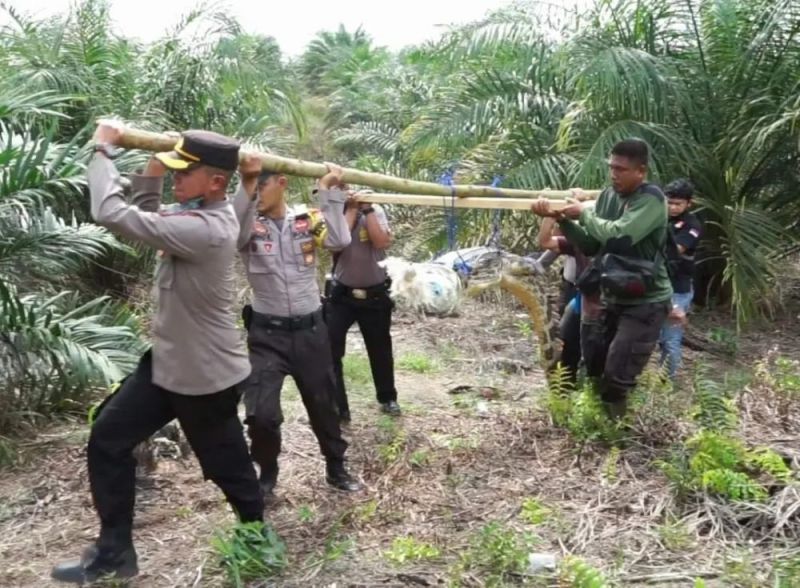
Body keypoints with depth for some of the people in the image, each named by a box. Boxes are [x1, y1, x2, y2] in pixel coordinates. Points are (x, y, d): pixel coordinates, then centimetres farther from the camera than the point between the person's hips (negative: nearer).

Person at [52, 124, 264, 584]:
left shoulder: (206, 230, -30)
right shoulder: (199, 212, 1)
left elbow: (113, 214, -31)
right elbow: (149, 220, 15)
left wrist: (103, 150, -16)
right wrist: (152, 175, -2)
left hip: (205, 375, -9)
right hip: (168, 361, 10)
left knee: (227, 467, 11)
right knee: (108, 439, 15)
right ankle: (115, 551, 29)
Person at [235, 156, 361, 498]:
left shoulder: (308, 219, 1)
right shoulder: (248, 223, -4)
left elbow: (339, 241, -16)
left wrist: (330, 191, -16)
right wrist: (245, 185, -38)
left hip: (310, 330, 2)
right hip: (266, 334, -1)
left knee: (323, 405, 16)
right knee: (260, 413, -7)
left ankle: (336, 468, 37)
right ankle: (267, 472, 22)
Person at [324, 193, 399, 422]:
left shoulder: (375, 211, -5)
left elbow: (383, 242, -20)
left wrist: (367, 209, -19)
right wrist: (351, 210, -20)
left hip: (375, 295, 0)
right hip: (341, 295, 0)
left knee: (380, 350, 17)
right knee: (330, 351, -6)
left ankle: (387, 398, 38)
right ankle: (335, 408, 5)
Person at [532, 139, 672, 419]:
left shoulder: (651, 199, -17)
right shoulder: (608, 196, 5)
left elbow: (618, 235, -30)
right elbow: (590, 245, 5)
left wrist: (584, 213, -15)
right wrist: (562, 219, -10)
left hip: (645, 303, -7)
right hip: (612, 297, 8)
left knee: (617, 375, -8)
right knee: (593, 365, 16)